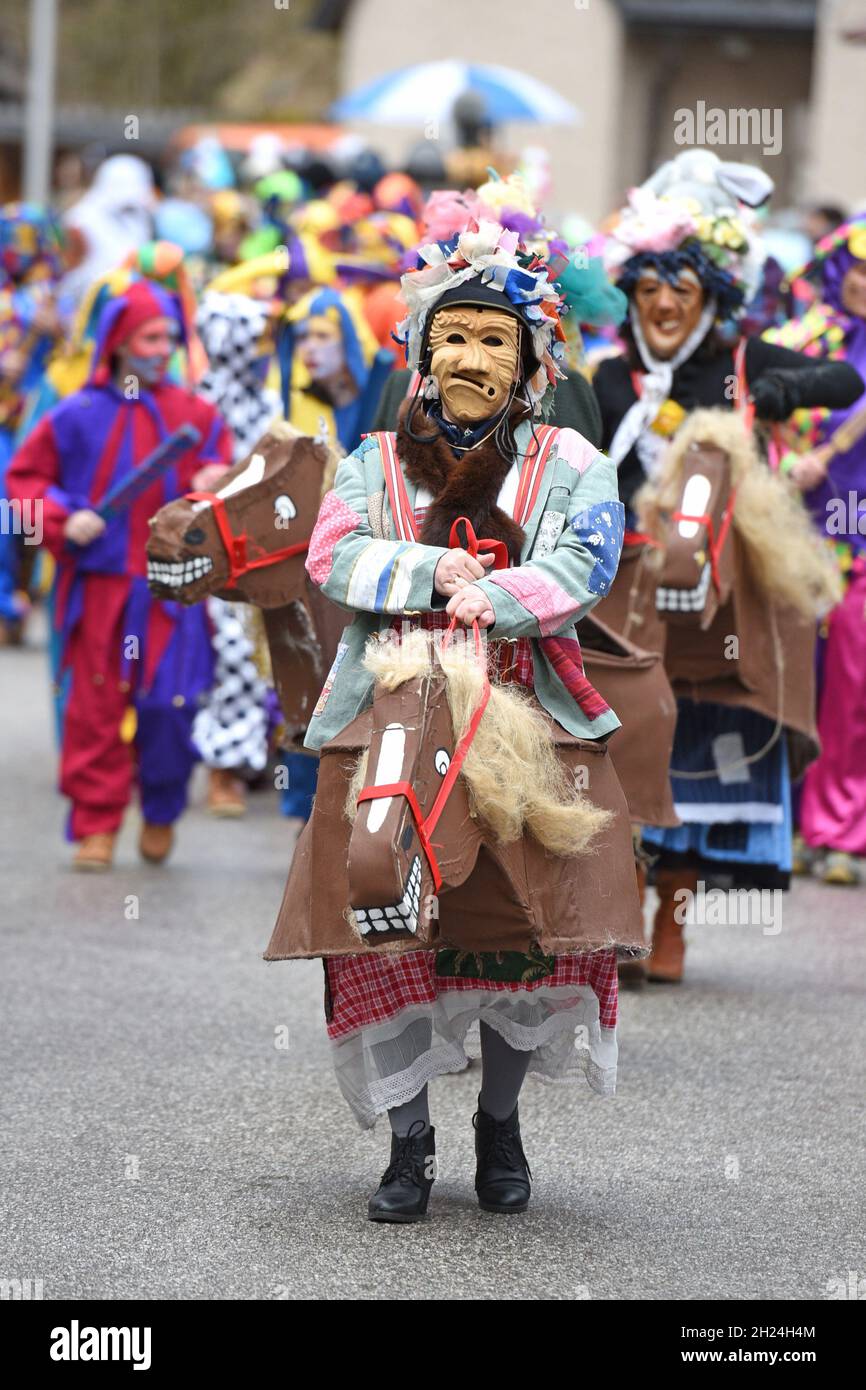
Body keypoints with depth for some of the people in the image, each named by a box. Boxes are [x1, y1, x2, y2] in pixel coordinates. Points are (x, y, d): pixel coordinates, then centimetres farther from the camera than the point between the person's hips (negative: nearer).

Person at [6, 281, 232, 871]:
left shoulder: (196, 416, 7)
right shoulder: (78, 416, 3)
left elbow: (221, 465, 15)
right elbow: (26, 475, 9)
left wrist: (212, 483, -8)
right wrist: (62, 518, -7)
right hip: (99, 583, 0)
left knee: (169, 705, -7)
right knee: (96, 707, 0)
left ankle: (162, 814, 16)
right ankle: (96, 825, 9)